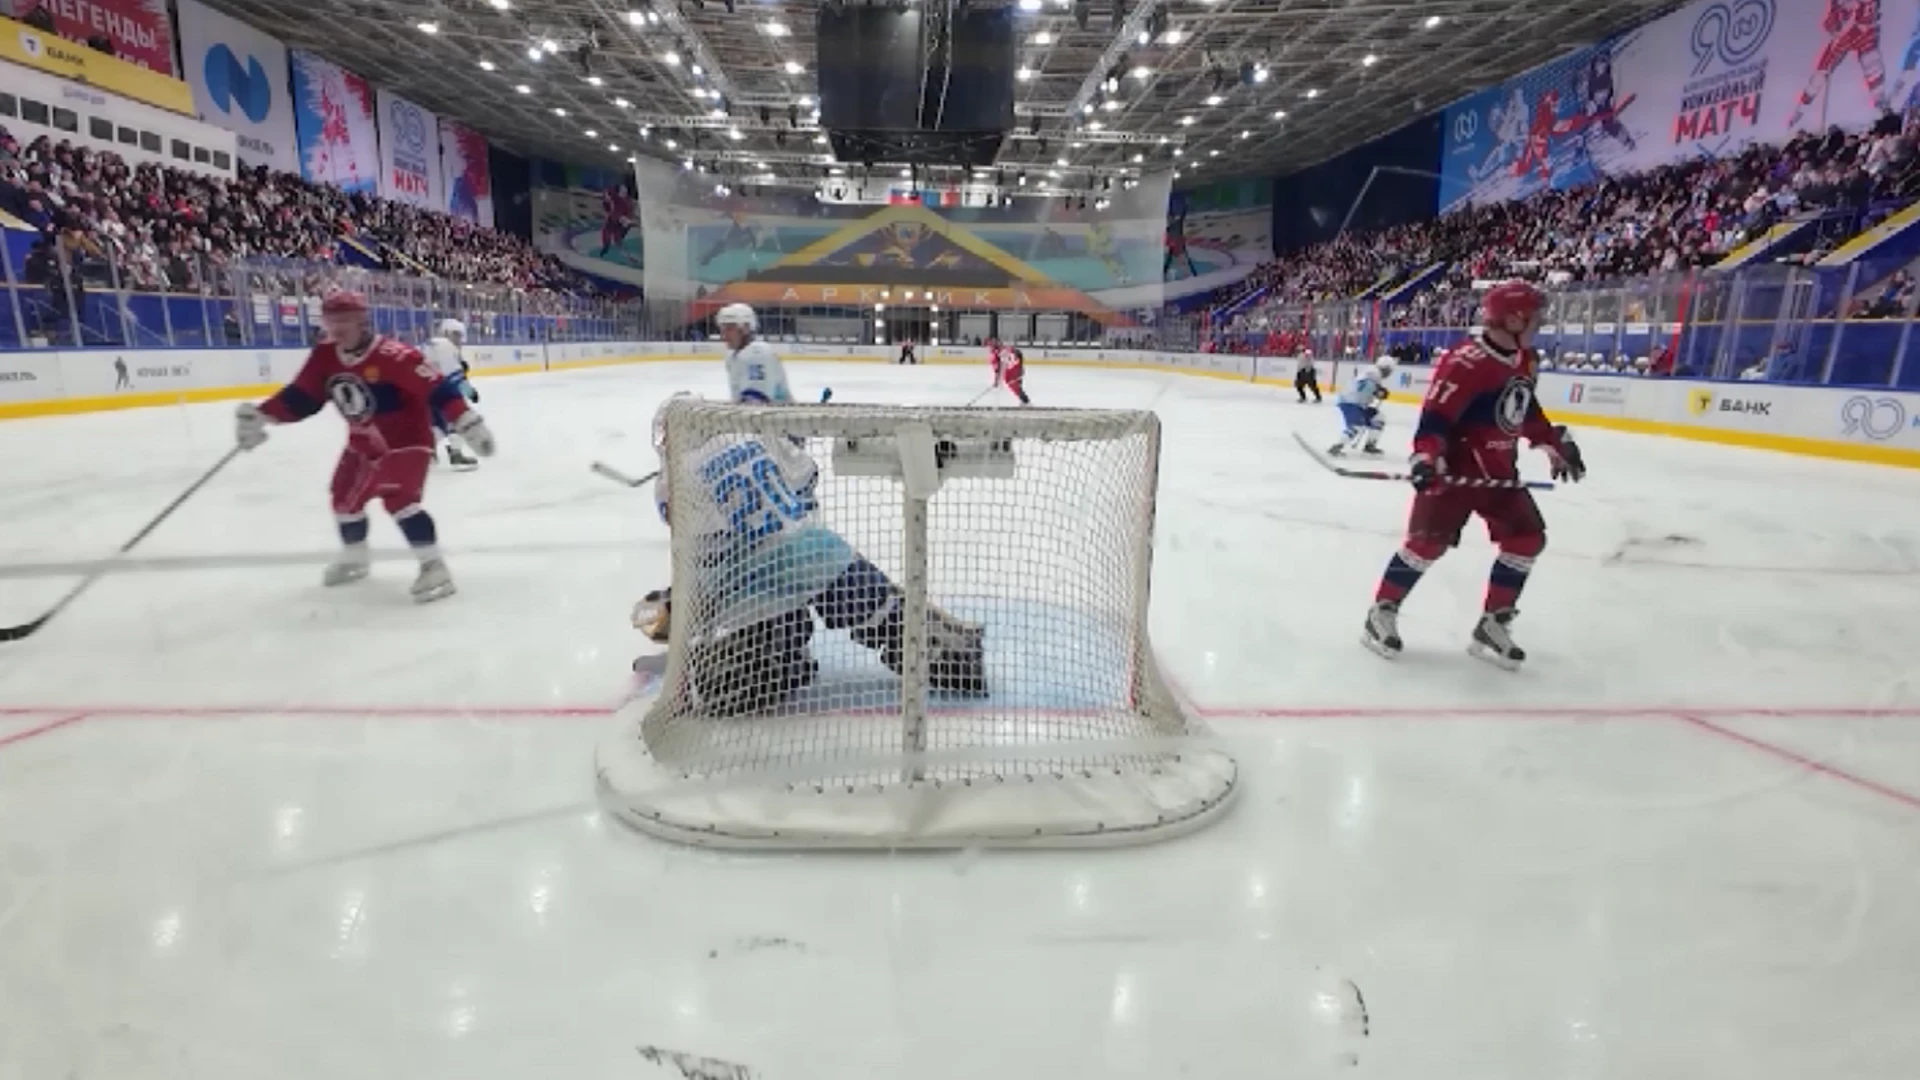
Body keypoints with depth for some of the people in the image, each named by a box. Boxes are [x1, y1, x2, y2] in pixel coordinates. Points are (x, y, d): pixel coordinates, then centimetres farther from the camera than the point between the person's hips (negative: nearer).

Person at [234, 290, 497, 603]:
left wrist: (469, 423, -37)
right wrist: (260, 416, -5)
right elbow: (300, 397, 5)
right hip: (364, 443, 9)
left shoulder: (392, 355, -26)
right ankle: (354, 558, 41)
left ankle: (434, 566, -17)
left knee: (398, 499, -24)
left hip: (407, 439, -8)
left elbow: (435, 389, -30)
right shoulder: (325, 357, -3)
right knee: (345, 498, 17)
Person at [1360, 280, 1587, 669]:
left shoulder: (1526, 359, 9)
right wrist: (1426, 457, -39)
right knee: (1430, 539, -13)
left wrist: (1557, 444, 26)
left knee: (1528, 537, 5)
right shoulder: (1466, 361, -20)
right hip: (1456, 466, -9)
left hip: (1499, 469, 9)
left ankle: (1493, 625, 13)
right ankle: (1382, 611, 2)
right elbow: (1435, 414, -26)